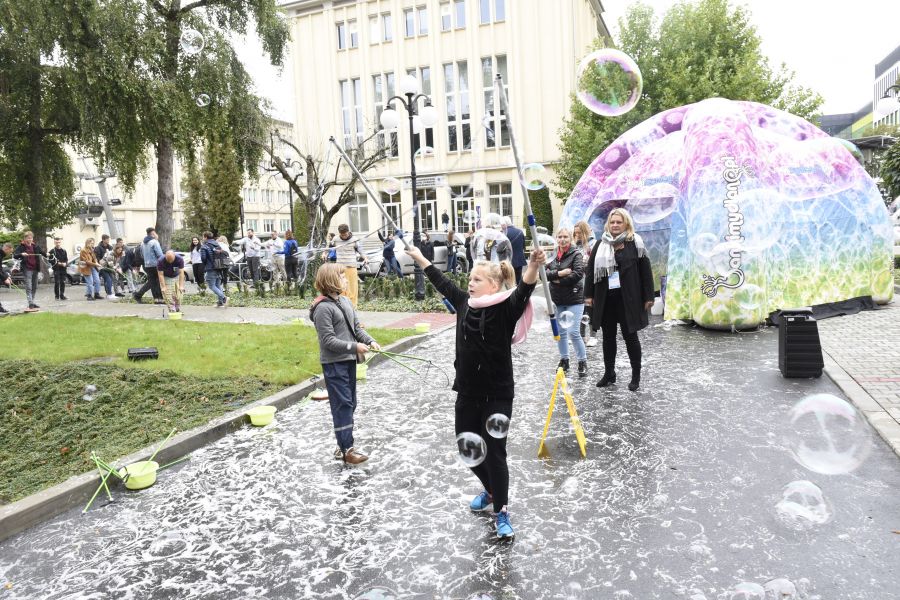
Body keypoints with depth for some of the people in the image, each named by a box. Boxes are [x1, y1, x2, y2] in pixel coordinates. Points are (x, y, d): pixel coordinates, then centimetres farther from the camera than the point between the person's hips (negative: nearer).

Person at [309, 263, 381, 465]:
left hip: (349, 360, 8)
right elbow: (328, 340, -18)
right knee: (342, 404, -5)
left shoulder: (345, 301, 10)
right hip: (334, 363, -8)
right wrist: (355, 346, -19)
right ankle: (347, 449, 2)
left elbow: (357, 327, 14)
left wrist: (370, 341, -2)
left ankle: (343, 444, 25)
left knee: (350, 404, 13)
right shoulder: (323, 308, -16)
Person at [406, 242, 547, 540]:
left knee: (494, 451, -2)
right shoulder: (465, 303, 3)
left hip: (497, 394, -6)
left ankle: (502, 512, 17)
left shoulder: (507, 308, -14)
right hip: (468, 392, 7)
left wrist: (534, 265, -53)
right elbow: (443, 283, 17)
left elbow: (524, 289, -33)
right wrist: (420, 258, 27)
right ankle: (491, 490, 43)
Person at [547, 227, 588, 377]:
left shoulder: (576, 254, -5)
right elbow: (544, 273, -4)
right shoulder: (553, 255, 7)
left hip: (574, 299, -5)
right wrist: (559, 273, -19)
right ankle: (564, 360, 28)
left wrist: (559, 281, -13)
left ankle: (582, 362, 7)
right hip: (557, 300, 5)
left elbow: (578, 273, -19)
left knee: (573, 332, -10)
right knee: (560, 332, 13)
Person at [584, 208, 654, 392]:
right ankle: (609, 373, 25)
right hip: (605, 299, 4)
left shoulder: (635, 244, -3)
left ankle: (636, 375, 19)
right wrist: (588, 294, 3)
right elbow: (591, 271, 8)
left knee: (630, 336, 6)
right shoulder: (600, 245, 7)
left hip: (628, 299, -3)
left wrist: (648, 297, -6)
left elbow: (646, 271, -4)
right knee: (608, 337, 12)